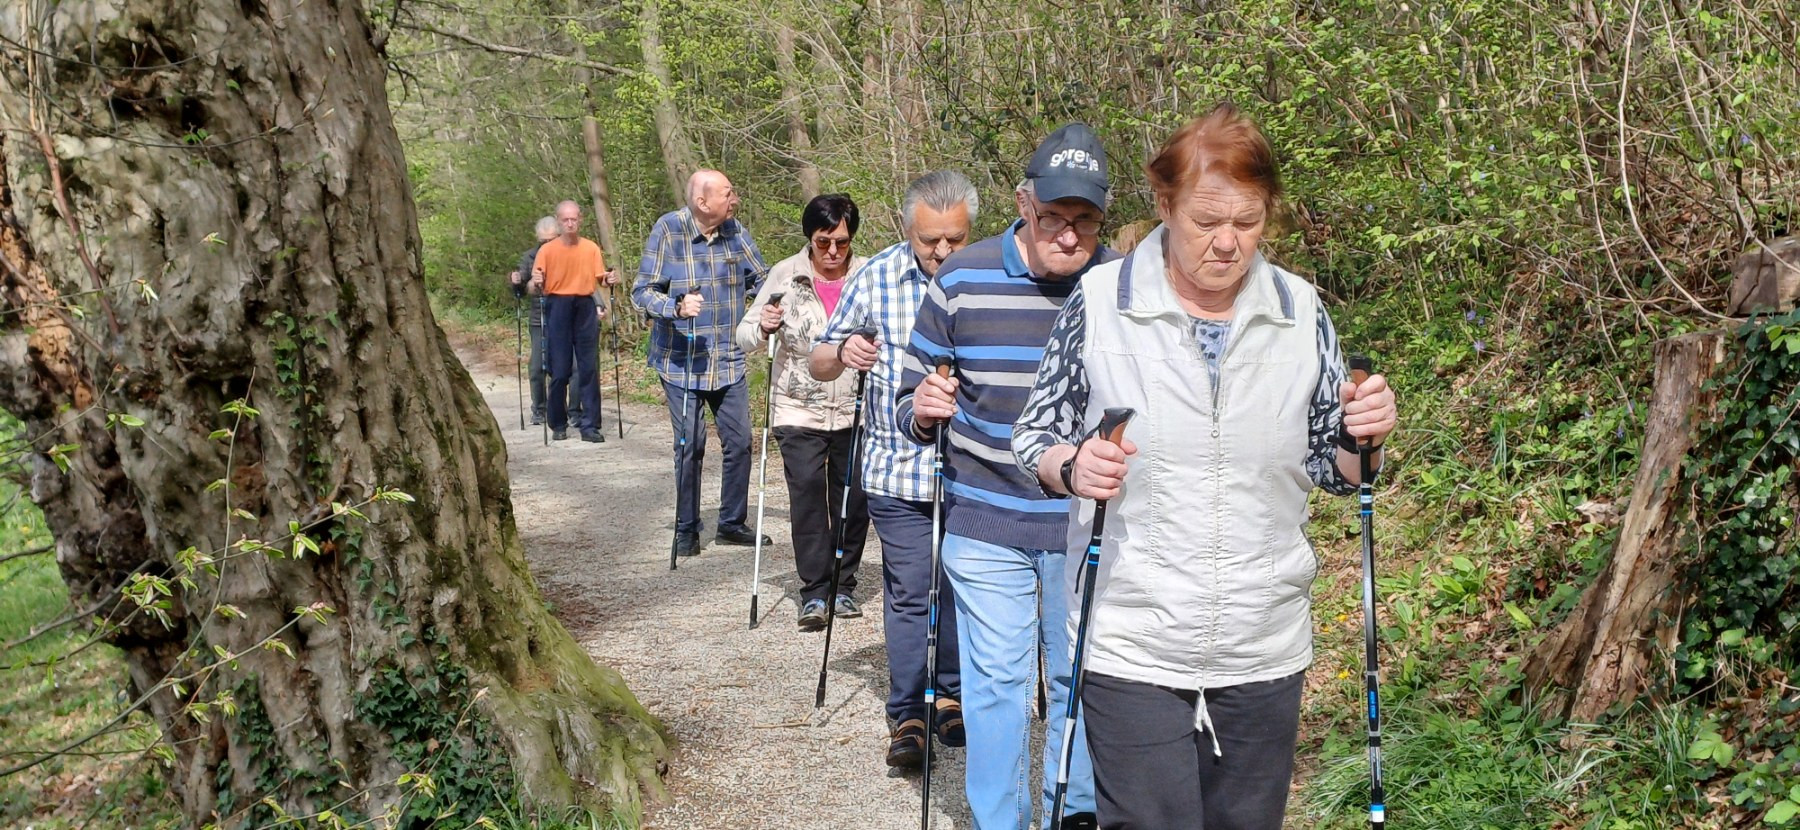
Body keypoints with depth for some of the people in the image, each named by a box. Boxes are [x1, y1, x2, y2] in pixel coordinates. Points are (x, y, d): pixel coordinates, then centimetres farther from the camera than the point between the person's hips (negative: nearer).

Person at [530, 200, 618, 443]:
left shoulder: (592, 248, 5)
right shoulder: (547, 250, 0)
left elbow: (598, 280, 9)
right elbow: (536, 287, 0)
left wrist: (609, 280, -12)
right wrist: (536, 284, -22)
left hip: (585, 307, 1)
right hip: (558, 308, -1)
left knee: (589, 368, 0)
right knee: (559, 370, 0)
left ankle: (590, 425, 3)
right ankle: (558, 425, 12)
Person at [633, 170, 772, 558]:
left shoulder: (735, 230, 0)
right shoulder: (668, 229, -11)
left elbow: (761, 279, 9)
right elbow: (642, 291, -11)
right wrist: (677, 307, -29)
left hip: (729, 361, 4)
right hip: (682, 361, -4)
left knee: (739, 442, 6)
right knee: (690, 446, 1)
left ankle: (732, 523, 22)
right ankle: (686, 529, 17)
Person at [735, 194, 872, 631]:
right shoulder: (785, 275, 0)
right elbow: (744, 336, 3)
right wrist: (762, 328, -19)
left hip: (855, 411, 1)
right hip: (799, 411, -1)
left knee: (854, 499, 5)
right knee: (807, 496, -11)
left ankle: (843, 585, 21)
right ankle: (814, 591, -3)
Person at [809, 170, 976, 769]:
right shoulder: (876, 278, -1)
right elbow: (820, 364, 5)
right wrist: (842, 353, -17)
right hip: (899, 469, -1)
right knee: (909, 595, 1)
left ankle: (952, 696, 31)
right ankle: (907, 716, 12)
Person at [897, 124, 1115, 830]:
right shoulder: (962, 281, -6)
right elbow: (911, 394, 3)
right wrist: (922, 412, -20)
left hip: (1086, 525, 1)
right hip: (985, 523, -1)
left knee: (1080, 680, 14)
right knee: (996, 682, 7)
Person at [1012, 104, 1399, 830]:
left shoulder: (1301, 313, 2)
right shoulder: (1100, 302, -7)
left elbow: (1330, 469, 10)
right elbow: (1034, 438, -1)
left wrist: (1364, 439, -12)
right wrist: (1071, 467, -22)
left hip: (1265, 650, 3)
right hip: (1132, 649, -3)